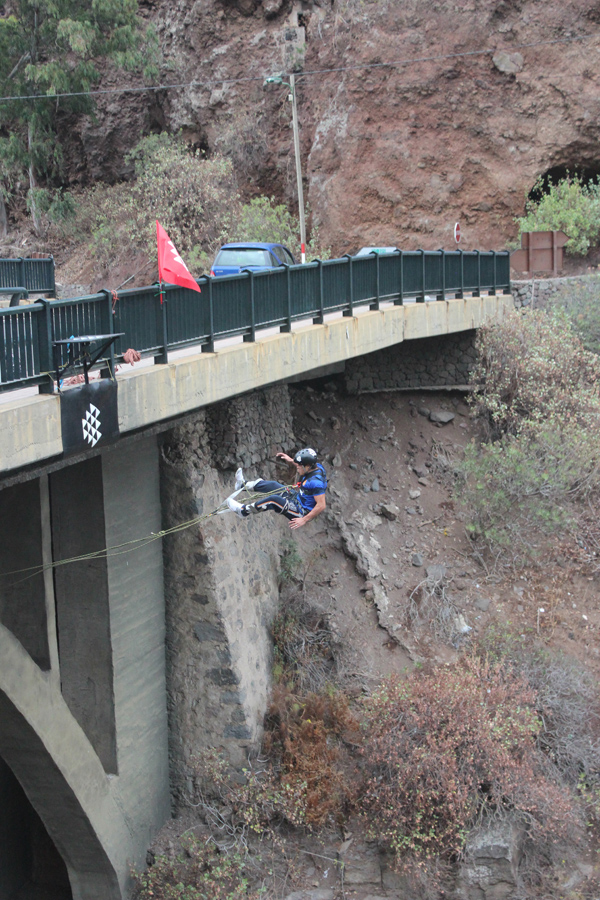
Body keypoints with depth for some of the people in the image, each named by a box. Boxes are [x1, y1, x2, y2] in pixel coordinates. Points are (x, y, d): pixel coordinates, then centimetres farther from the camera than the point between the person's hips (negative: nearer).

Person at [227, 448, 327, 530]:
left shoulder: (316, 482, -33)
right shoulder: (316, 466, -5)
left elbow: (321, 505, -33)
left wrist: (304, 520, -28)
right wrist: (291, 461, 14)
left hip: (302, 513, -10)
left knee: (273, 499, -25)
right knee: (273, 485, 13)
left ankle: (243, 511, -9)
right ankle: (243, 484, 30)